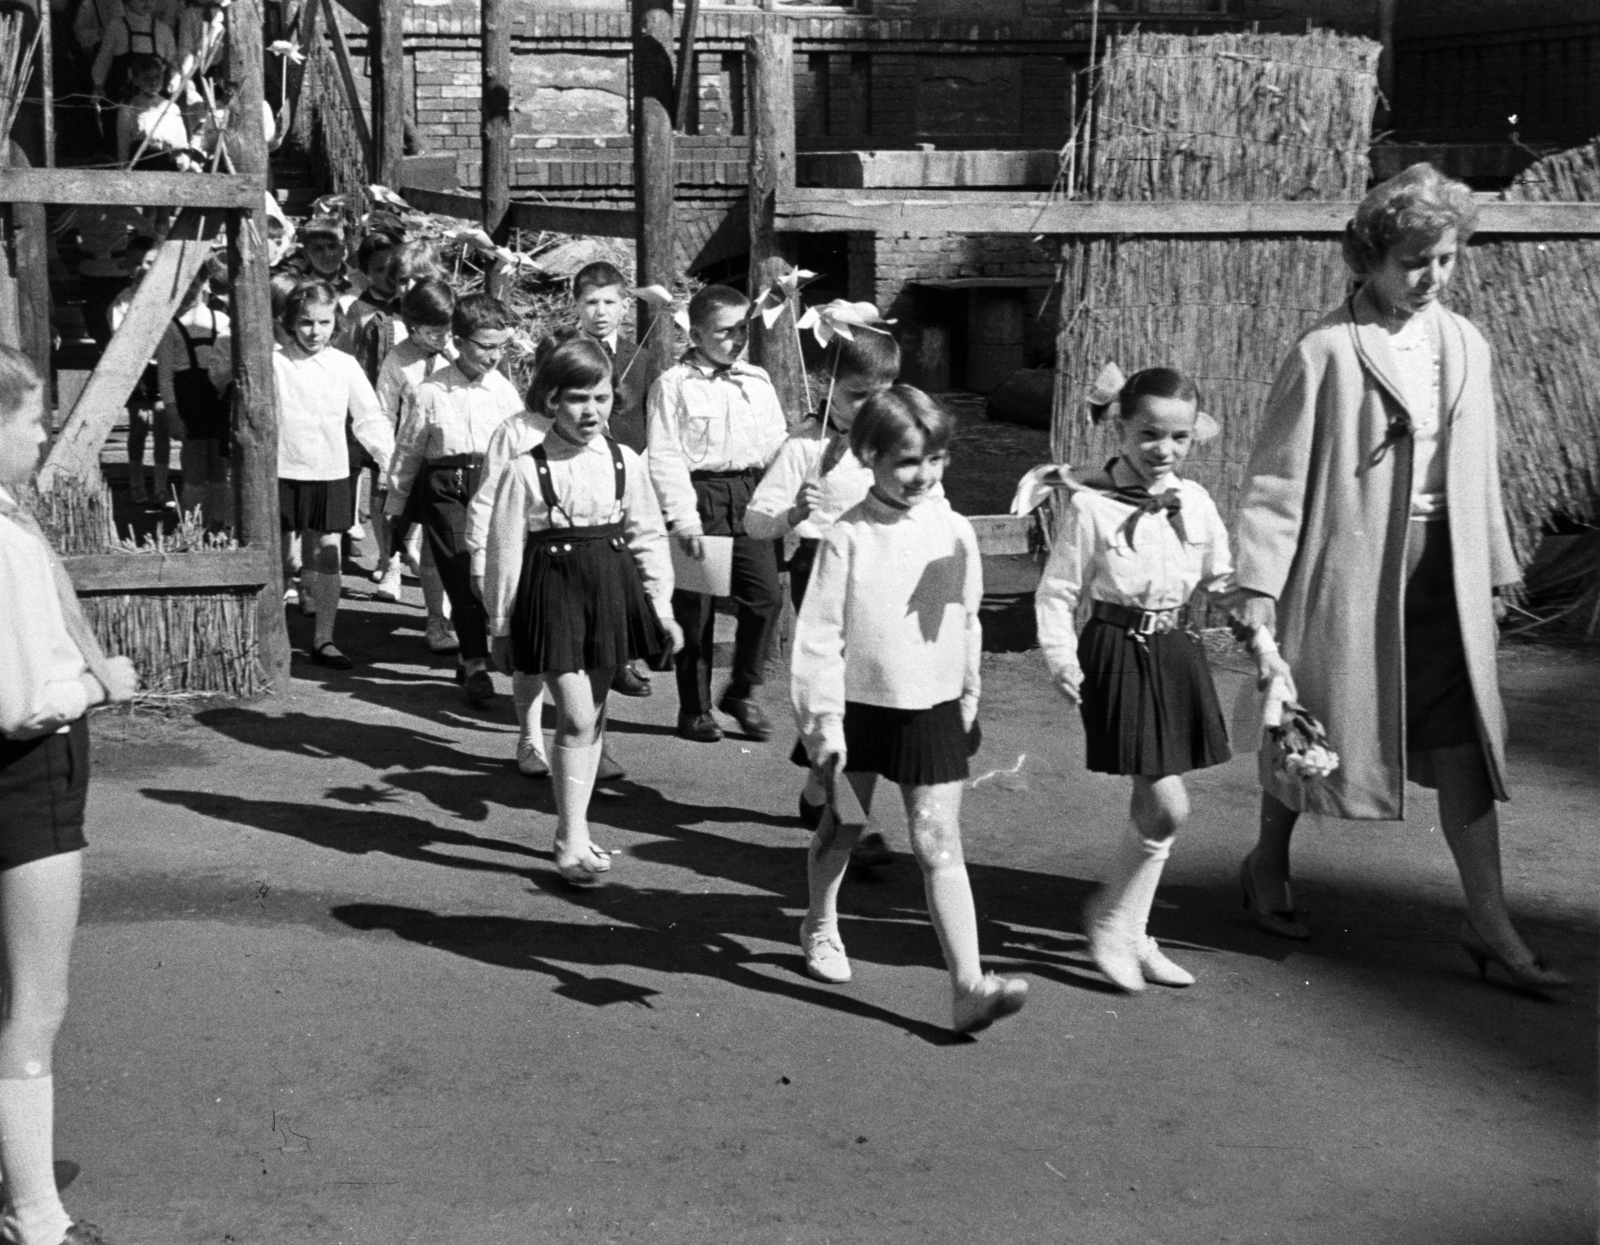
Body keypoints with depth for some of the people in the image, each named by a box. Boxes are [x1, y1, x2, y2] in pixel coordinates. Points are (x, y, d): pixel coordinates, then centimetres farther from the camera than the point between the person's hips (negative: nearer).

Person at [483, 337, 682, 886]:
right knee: (576, 718, -8)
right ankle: (574, 843, 0)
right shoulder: (526, 470, -8)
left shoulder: (624, 463, 2)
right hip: (553, 589, -4)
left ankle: (575, 830, 26)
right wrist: (501, 625, -1)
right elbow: (504, 551, -4)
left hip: (611, 589, 4)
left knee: (592, 717, 13)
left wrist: (661, 607, 6)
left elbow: (648, 537, 8)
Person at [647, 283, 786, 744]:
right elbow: (664, 456, -8)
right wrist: (683, 517, -16)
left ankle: (743, 692, 15)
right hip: (700, 496, -4)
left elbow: (777, 443, 17)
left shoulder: (758, 382, 13)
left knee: (764, 596, -4)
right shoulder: (673, 385, -4)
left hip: (750, 496, 4)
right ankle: (694, 709, 15)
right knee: (695, 606, 2)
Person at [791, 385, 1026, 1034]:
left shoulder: (955, 531, -1)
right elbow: (819, 634, -11)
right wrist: (824, 721, -15)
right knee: (842, 827, 18)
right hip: (860, 706, -1)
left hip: (933, 710, 1)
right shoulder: (848, 536, -11)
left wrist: (969, 699, 16)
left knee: (939, 844, -5)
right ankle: (821, 926, 45)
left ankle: (969, 984, -12)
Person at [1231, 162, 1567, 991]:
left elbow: (1477, 467, 15)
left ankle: (1490, 926, 7)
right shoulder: (1325, 352, -10)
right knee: (1311, 729, 11)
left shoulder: (1465, 347, 7)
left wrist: (1494, 567, 16)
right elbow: (1276, 476, -10)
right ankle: (1268, 867, 36)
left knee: (1463, 745, 2)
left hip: (1442, 573, 5)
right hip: (1347, 568, -5)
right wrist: (1259, 585, -13)